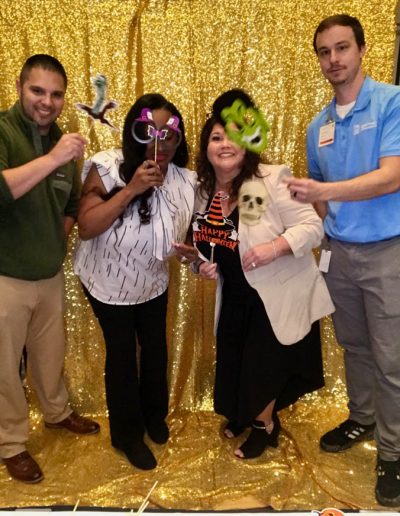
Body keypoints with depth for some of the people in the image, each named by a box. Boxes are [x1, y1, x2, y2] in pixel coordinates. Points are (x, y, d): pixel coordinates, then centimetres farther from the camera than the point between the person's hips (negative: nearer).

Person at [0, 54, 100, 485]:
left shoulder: (62, 140, 6)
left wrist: (59, 237, 7)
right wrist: (51, 159, -33)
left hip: (51, 274, 6)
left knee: (51, 353, 22)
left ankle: (57, 412, 47)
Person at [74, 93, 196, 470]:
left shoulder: (185, 182, -15)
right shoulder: (108, 168, -26)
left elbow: (183, 236, 0)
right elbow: (86, 228, -34)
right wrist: (131, 189, -40)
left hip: (153, 284, 4)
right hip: (109, 284, -4)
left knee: (155, 347, 19)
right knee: (122, 354, 9)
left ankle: (154, 415, 49)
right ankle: (127, 434, 34)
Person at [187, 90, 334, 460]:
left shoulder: (271, 181, -23)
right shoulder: (202, 191, -3)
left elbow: (313, 227, -22)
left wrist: (276, 246, -37)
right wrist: (202, 265, -7)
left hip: (279, 294, -6)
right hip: (235, 295, 6)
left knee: (263, 364, 5)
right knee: (233, 362, 17)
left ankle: (266, 424, 37)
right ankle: (243, 414, 49)